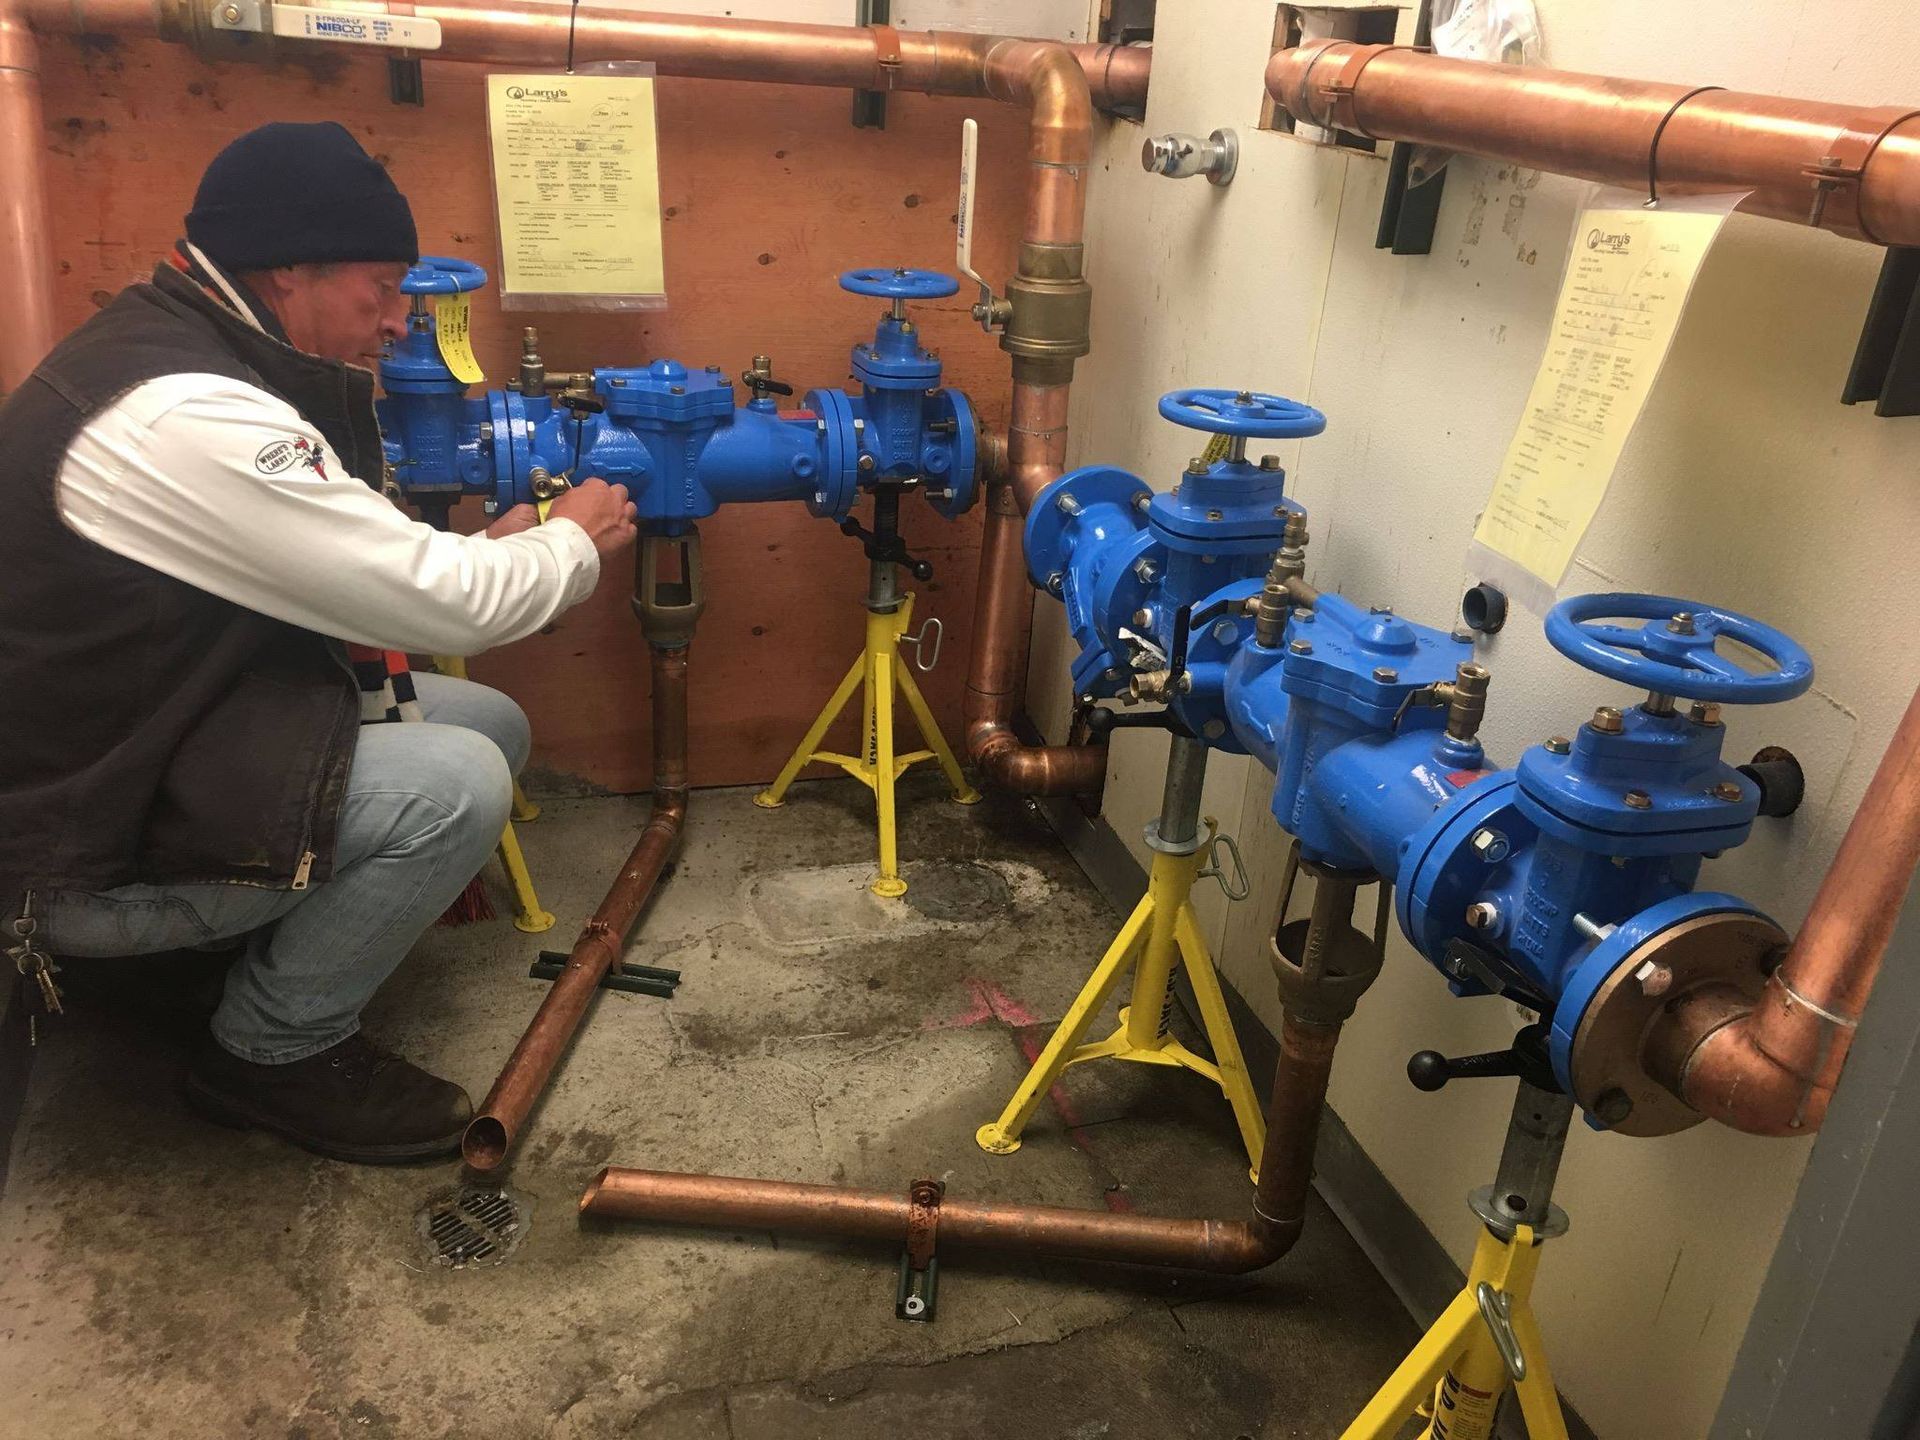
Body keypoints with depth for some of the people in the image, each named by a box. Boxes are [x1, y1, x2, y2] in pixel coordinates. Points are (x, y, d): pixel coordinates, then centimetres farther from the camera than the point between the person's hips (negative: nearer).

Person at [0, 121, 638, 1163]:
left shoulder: (171, 344, 5)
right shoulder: (181, 415, -28)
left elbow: (342, 567, 11)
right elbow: (442, 603, -26)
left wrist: (497, 551, 1)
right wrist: (575, 543, -6)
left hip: (149, 736, 10)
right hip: (84, 851, -10)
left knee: (490, 724, 6)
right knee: (454, 786, -24)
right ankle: (275, 1057, -1)